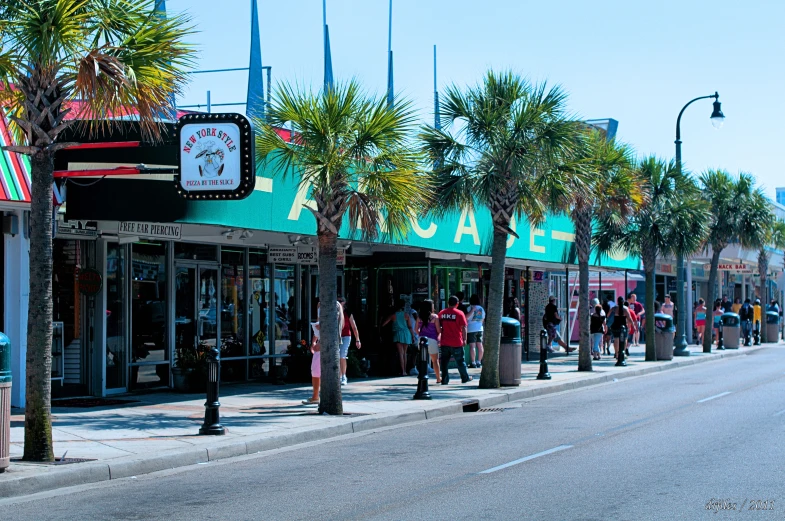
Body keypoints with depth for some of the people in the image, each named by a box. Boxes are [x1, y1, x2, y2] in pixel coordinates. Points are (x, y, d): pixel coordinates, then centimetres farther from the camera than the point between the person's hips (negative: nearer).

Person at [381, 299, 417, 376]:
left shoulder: (393, 315, 0)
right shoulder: (406, 315, 2)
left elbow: (383, 324, 1)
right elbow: (410, 327, 0)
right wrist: (413, 336, 7)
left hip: (397, 334, -2)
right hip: (406, 334, 2)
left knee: (400, 353, -5)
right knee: (404, 353, 14)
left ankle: (402, 371, -14)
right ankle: (404, 370, 17)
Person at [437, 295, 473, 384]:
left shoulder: (441, 313, 4)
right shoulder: (459, 313, -8)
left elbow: (438, 327, 10)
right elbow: (463, 327, -9)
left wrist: (440, 337, 19)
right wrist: (464, 339, -2)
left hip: (444, 343, 3)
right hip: (456, 343, -3)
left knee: (444, 361, 8)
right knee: (460, 361, 9)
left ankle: (444, 380, 5)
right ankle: (465, 378, 19)